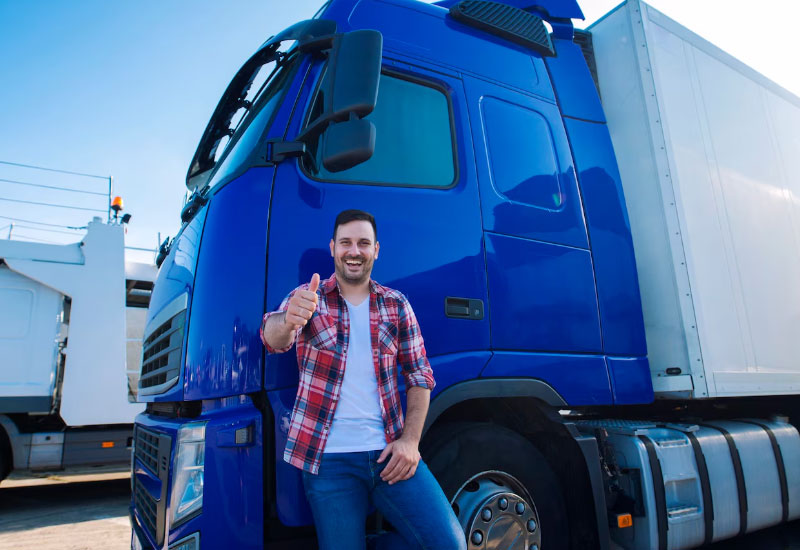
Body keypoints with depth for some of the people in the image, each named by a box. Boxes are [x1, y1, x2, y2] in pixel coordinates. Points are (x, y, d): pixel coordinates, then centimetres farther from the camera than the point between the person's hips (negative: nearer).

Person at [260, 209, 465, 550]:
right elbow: (273, 338, -18)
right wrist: (288, 320, -42)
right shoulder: (308, 297, 1)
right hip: (329, 459, -2)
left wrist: (410, 440, -5)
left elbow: (420, 376, 8)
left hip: (389, 453, 2)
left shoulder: (396, 305, 7)